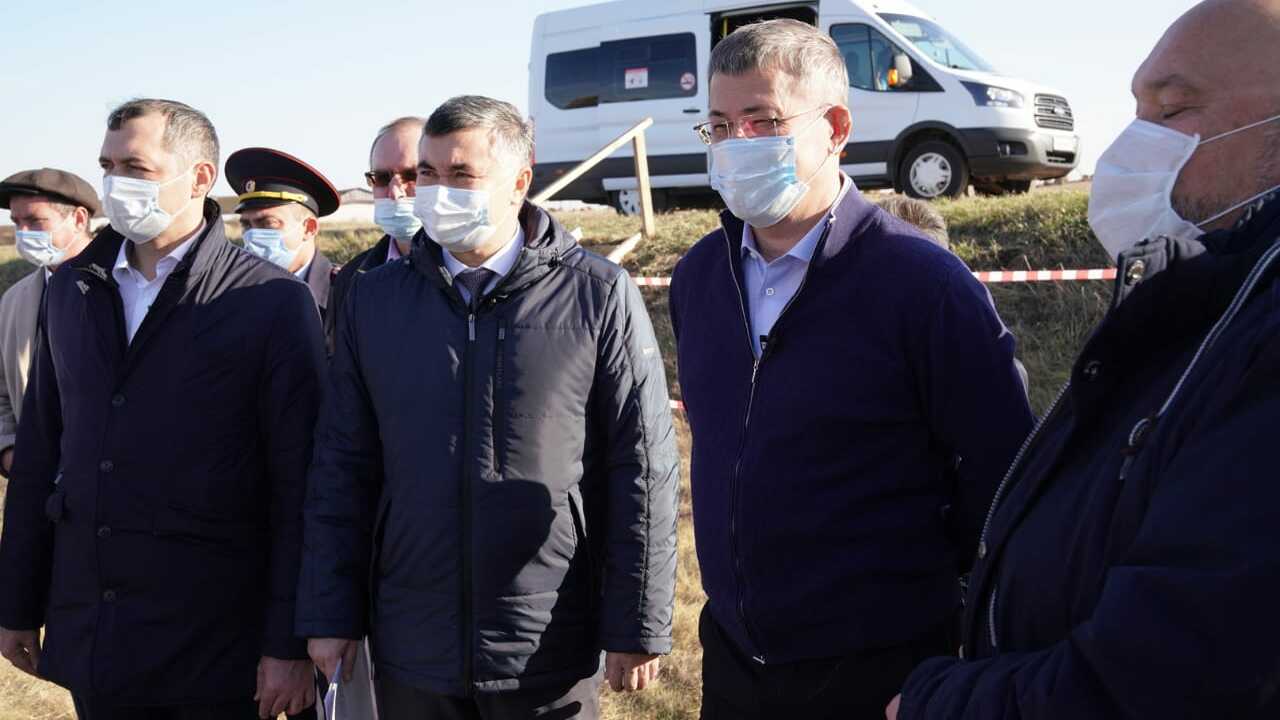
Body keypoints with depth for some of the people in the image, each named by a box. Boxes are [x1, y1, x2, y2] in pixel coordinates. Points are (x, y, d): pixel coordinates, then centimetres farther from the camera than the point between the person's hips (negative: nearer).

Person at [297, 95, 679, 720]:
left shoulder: (599, 295, -5)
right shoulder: (373, 299, 4)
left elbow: (642, 473, -5)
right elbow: (342, 469, 7)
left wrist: (638, 628, -6)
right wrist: (330, 617, 4)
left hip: (550, 658, -2)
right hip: (410, 658, 3)